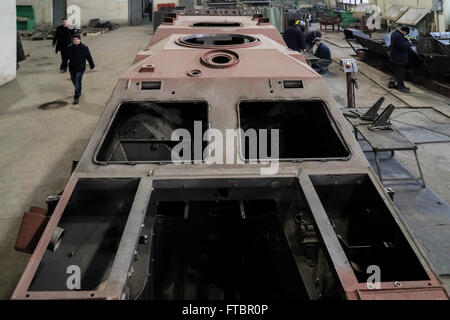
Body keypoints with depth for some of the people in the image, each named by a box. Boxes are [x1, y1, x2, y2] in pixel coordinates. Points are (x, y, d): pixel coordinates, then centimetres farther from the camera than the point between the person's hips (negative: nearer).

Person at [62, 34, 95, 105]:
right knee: (74, 81, 19)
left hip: (80, 68, -4)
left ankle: (76, 97, -5)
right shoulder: (69, 48, -2)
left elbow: (89, 57, 2)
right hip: (72, 68, 4)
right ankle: (79, 92, 46)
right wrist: (64, 66, 4)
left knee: (78, 82, -10)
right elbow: (66, 57, 4)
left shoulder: (84, 48, -7)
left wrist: (92, 66, 9)